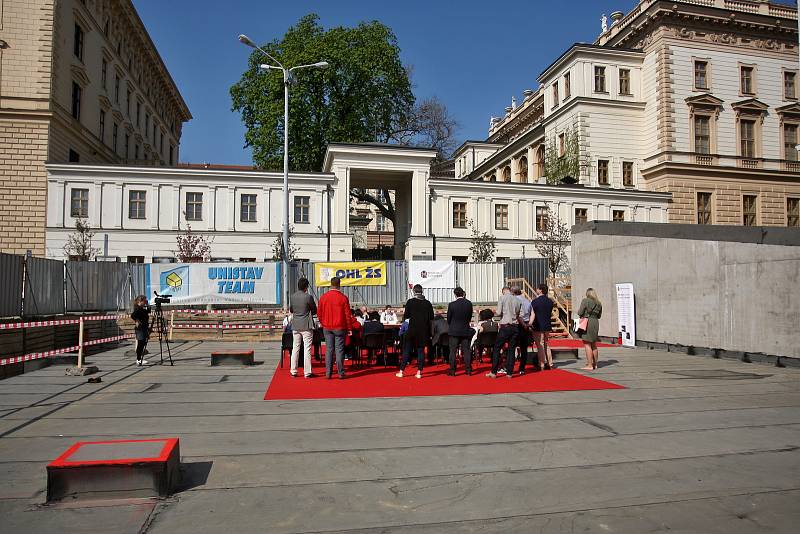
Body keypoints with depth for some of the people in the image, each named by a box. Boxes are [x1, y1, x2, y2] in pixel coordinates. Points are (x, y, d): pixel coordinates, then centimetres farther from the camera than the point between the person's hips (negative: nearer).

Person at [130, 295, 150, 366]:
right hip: (140, 329, -9)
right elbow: (132, 316, -28)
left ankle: (140, 358, 19)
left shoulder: (144, 308, 11)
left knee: (143, 344, 12)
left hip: (144, 328, 9)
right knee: (140, 344, -5)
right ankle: (139, 360, -1)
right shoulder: (138, 309, -15)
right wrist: (137, 321, -16)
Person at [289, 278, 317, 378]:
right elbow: (315, 310, -3)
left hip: (295, 326, 5)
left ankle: (293, 371, 17)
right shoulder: (308, 297, -14)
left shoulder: (292, 296, 0)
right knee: (307, 349, 0)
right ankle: (307, 372, 3)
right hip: (306, 326, -5)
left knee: (295, 348, 12)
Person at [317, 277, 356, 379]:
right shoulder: (343, 298, -9)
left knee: (329, 349, 8)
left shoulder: (323, 297, 1)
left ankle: (328, 373, 8)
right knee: (339, 350, 1)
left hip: (327, 328, 3)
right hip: (340, 327, -3)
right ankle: (341, 373, 4)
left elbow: (319, 313, 7)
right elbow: (348, 314, -6)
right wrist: (349, 327, 3)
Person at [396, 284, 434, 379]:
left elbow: (406, 316, -8)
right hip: (424, 330, 2)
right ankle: (419, 372, 6)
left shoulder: (410, 302, -8)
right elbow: (431, 317, 2)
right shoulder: (427, 303, -1)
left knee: (407, 350, 6)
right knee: (421, 350, 8)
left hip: (412, 329, -2)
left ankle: (401, 371, 8)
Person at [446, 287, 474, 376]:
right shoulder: (469, 304, -4)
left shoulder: (452, 305, -13)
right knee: (466, 350, 9)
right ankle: (468, 370, 11)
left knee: (453, 351, 3)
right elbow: (470, 317, 6)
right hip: (465, 330, 3)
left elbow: (448, 319, -3)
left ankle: (452, 371, 3)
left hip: (454, 331, -3)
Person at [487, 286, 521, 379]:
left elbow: (499, 312, -9)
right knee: (511, 350, 10)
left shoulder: (502, 297, -4)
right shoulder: (517, 300, 7)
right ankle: (509, 373, 10)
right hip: (515, 327, 4)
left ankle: (494, 372, 3)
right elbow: (519, 315, 5)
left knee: (497, 348, 4)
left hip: (505, 327, -4)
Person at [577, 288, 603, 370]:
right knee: (594, 344, 16)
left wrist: (579, 310, 10)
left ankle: (589, 365, -7)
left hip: (587, 323, -7)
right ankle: (595, 364, 23)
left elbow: (580, 313, -11)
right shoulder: (599, 303, 11)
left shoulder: (585, 301, -9)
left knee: (587, 345, -5)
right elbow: (599, 315, 17)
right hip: (596, 323, 7)